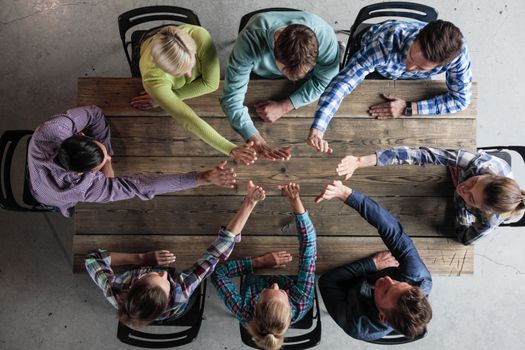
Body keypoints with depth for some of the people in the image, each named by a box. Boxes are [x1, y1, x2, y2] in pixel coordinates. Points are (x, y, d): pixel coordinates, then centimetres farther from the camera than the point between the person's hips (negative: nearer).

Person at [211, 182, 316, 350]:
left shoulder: (244, 313, -44)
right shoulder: (301, 304, -44)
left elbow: (217, 273, -34)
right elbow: (309, 245, -46)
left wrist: (260, 261, -38)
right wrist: (295, 200, -53)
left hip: (255, 279, 0)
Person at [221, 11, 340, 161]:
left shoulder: (325, 36, -39)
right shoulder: (250, 40, -43)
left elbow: (324, 81, -22)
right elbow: (232, 97, -42)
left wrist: (283, 107, -30)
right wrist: (259, 143, -53)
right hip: (262, 80, 0)